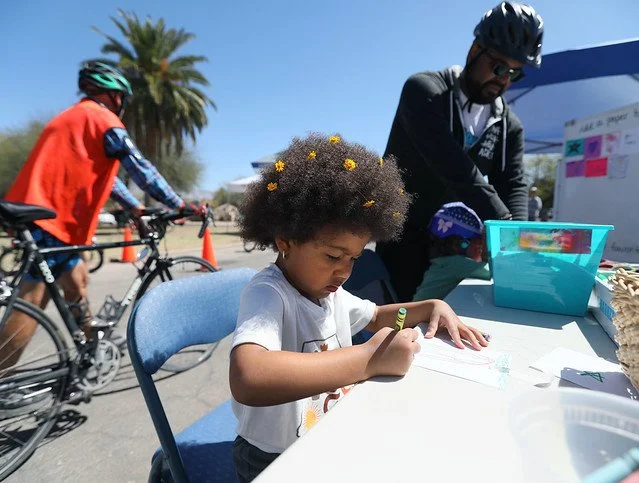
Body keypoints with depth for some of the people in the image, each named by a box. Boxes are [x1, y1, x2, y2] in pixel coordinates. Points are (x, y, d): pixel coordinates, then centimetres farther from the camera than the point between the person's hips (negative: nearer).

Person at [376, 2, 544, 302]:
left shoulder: (509, 126, 6)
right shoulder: (424, 90, -11)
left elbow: (513, 186, -1)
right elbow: (451, 166, -25)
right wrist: (502, 221, -30)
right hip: (403, 239, -4)